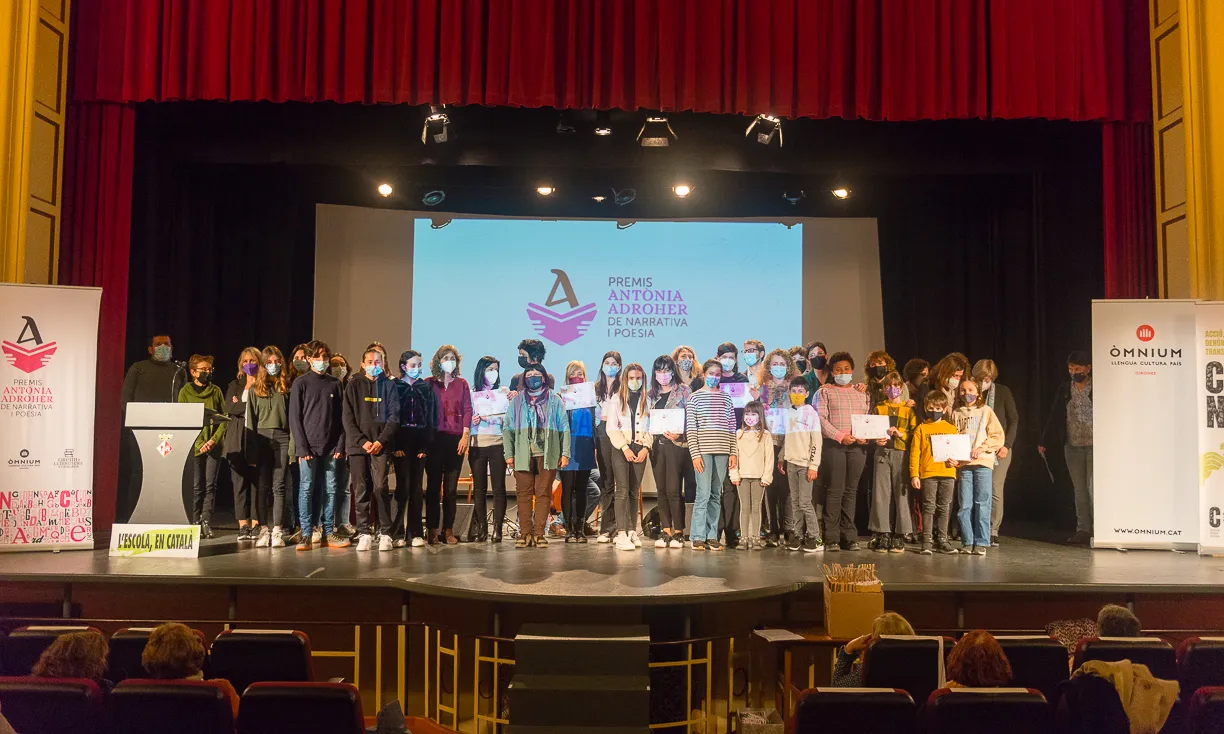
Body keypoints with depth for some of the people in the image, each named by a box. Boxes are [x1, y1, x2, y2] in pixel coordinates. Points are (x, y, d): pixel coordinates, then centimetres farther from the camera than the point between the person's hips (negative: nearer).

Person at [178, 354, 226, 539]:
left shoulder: (216, 391, 10)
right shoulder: (185, 392, 4)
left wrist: (214, 439, -8)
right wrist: (200, 444, -10)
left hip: (214, 446, 2)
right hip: (194, 446, -2)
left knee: (210, 485, 0)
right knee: (196, 487, -1)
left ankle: (206, 522, 5)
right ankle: (195, 522, 5)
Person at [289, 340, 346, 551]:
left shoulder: (336, 384, 10)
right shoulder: (301, 383, 2)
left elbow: (341, 417, 9)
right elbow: (294, 417, -2)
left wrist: (340, 445, 0)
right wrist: (302, 447, -9)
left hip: (331, 446, 3)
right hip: (309, 446, -3)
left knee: (330, 489, 4)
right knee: (306, 488, -2)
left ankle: (328, 532, 11)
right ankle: (306, 534, 0)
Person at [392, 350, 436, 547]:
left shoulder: (426, 388, 10)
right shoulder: (394, 387, 3)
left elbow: (431, 418, 6)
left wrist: (425, 446, -3)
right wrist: (395, 446, -10)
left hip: (419, 444, 3)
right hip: (401, 443, -2)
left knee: (417, 489, 4)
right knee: (403, 488, -5)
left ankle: (415, 533, 8)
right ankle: (397, 534, 0)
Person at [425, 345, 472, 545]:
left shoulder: (462, 384, 11)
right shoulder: (429, 383, 6)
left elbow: (467, 410, 6)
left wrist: (465, 435, -6)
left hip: (456, 439, 1)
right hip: (434, 438, -1)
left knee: (451, 487, 3)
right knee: (433, 485, -1)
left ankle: (448, 530, 9)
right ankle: (433, 530, 4)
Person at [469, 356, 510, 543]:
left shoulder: (504, 393, 10)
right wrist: (472, 421, -12)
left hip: (497, 445, -1)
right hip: (476, 445, 1)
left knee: (498, 488, -4)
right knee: (479, 489, 3)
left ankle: (498, 528, -1)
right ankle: (481, 528, 8)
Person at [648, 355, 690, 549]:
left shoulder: (683, 390, 1)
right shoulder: (653, 394, 15)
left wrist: (679, 434, -16)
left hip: (676, 444, -5)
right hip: (657, 444, 5)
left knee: (673, 489, -7)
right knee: (661, 489, 5)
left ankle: (678, 532, 2)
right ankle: (665, 531, 12)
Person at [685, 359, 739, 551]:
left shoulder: (726, 398, 14)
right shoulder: (695, 397, 3)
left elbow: (731, 428, 13)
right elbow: (690, 429, -2)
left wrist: (733, 452, 5)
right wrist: (695, 454, -10)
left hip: (722, 451, 4)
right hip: (703, 450, -4)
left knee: (715, 495, 6)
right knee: (703, 494, -8)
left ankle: (712, 536, 11)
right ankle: (698, 537, -1)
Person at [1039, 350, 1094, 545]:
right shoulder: (1064, 390, 8)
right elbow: (1054, 416, 11)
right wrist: (1044, 442, 11)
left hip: (1095, 445, -5)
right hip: (1072, 447, 5)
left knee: (1094, 488, -7)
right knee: (1079, 490, 8)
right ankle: (1083, 530, 13)